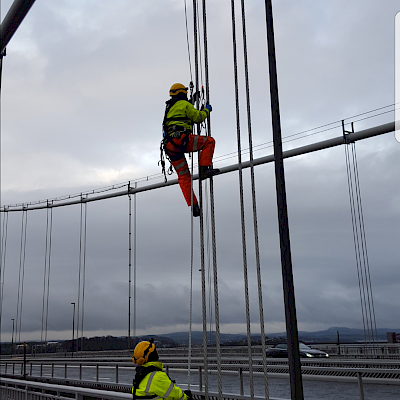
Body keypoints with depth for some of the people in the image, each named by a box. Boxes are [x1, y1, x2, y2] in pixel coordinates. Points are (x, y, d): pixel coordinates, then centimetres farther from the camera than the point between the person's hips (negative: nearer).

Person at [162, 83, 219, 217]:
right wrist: (206, 110, 22)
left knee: (184, 176, 8)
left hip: (169, 145, 8)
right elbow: (198, 117, 3)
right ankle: (204, 169, -9)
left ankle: (193, 205, 4)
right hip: (181, 139, -8)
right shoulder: (184, 104, 6)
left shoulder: (169, 108, 31)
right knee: (209, 141, 3)